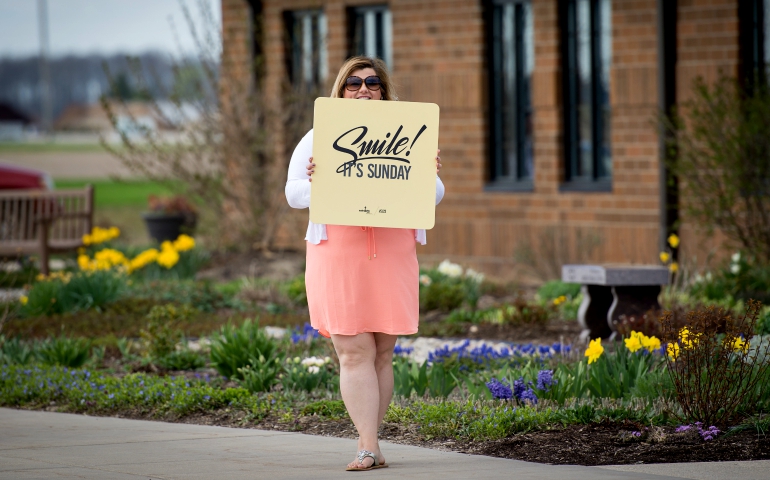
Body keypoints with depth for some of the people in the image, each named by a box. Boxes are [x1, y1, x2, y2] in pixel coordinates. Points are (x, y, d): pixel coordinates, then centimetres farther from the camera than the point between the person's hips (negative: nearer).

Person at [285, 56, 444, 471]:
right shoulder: (318, 138, 10)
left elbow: (434, 195, 13)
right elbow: (293, 194, 5)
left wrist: (429, 175, -10)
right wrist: (315, 184, -16)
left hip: (392, 257, 2)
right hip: (338, 260, -2)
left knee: (382, 353, 2)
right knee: (355, 353, -9)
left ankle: (367, 443, 10)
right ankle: (369, 447, -12)